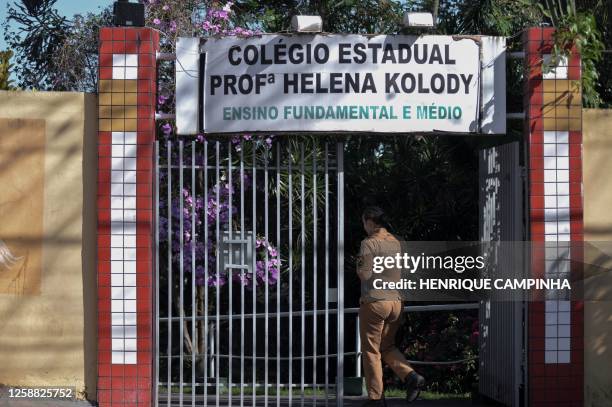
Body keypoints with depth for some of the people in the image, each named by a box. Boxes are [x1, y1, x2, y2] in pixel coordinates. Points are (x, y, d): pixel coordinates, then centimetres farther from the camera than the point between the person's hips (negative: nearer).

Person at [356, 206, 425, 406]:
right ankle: (411, 376, -1)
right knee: (387, 346, 20)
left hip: (374, 302, -6)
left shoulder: (368, 243, -12)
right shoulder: (397, 242, 7)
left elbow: (363, 274, -15)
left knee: (371, 351, 4)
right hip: (396, 301, 6)